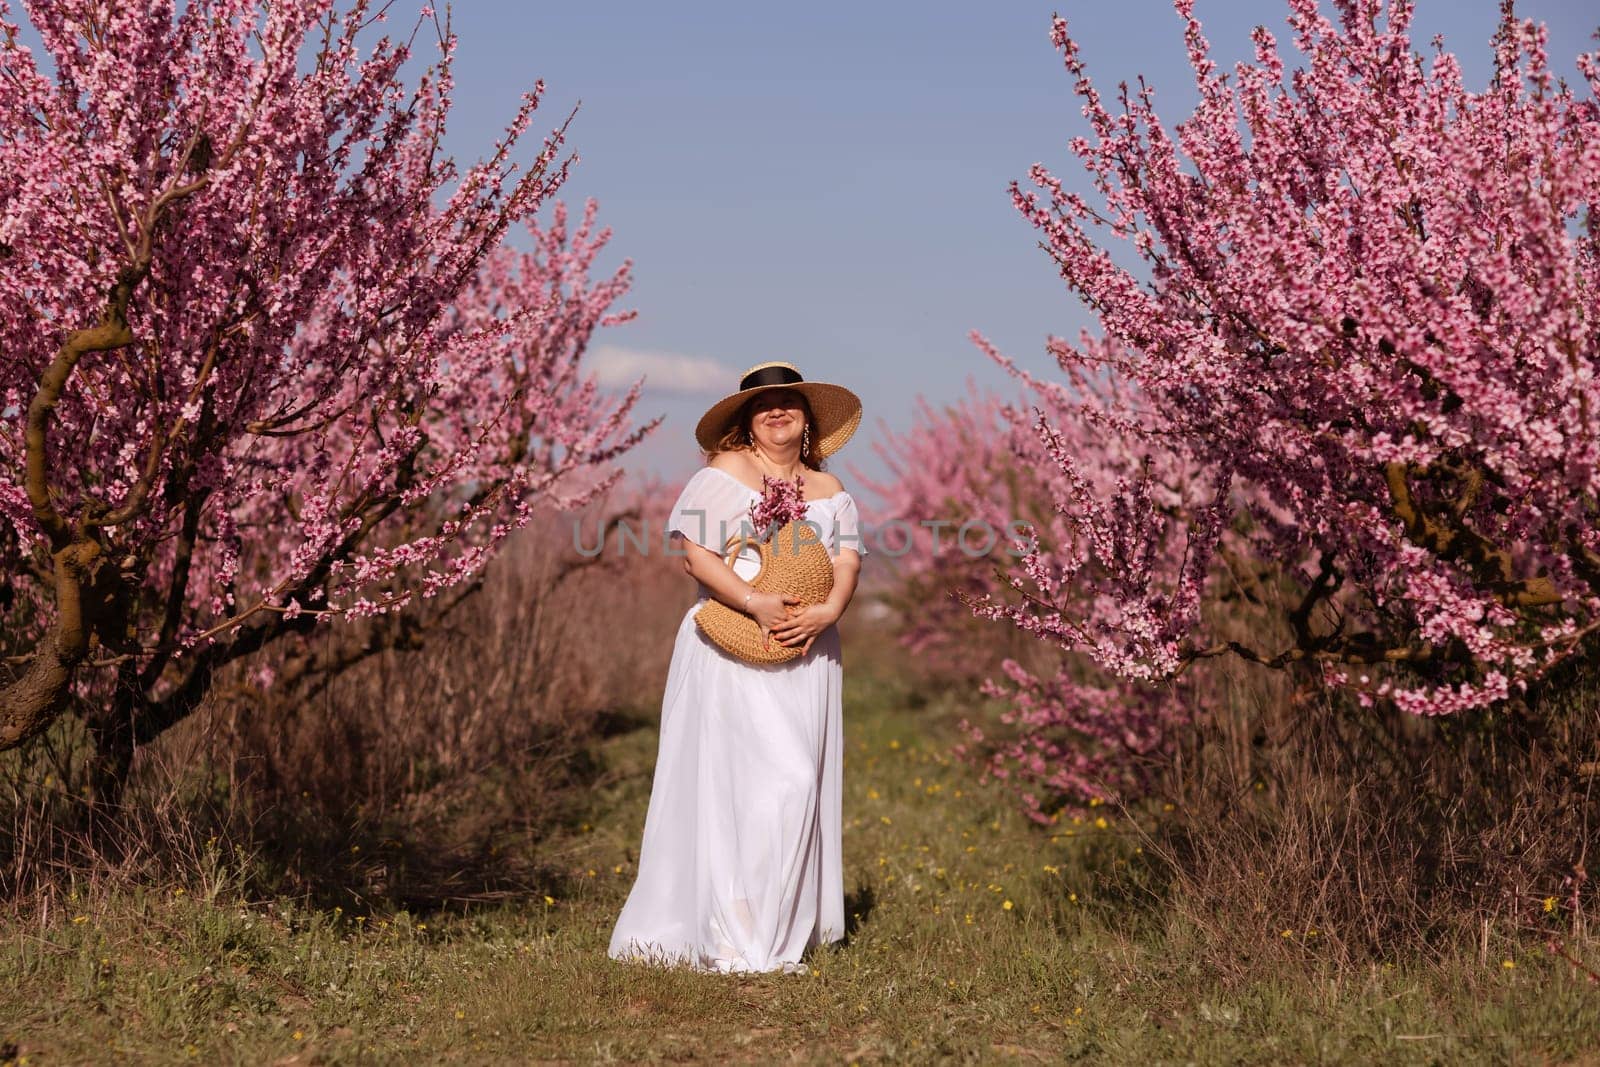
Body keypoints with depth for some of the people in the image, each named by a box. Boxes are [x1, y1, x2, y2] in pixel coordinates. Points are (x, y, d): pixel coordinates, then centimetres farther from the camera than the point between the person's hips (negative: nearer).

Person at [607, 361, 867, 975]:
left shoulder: (827, 491, 16)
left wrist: (827, 612, -14)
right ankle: (730, 940, -8)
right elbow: (695, 554, -10)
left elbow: (847, 562, 7)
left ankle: (778, 937, 10)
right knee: (737, 783, -12)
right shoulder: (723, 475, 0)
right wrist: (756, 603, -21)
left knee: (799, 789, 3)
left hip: (804, 653, 5)